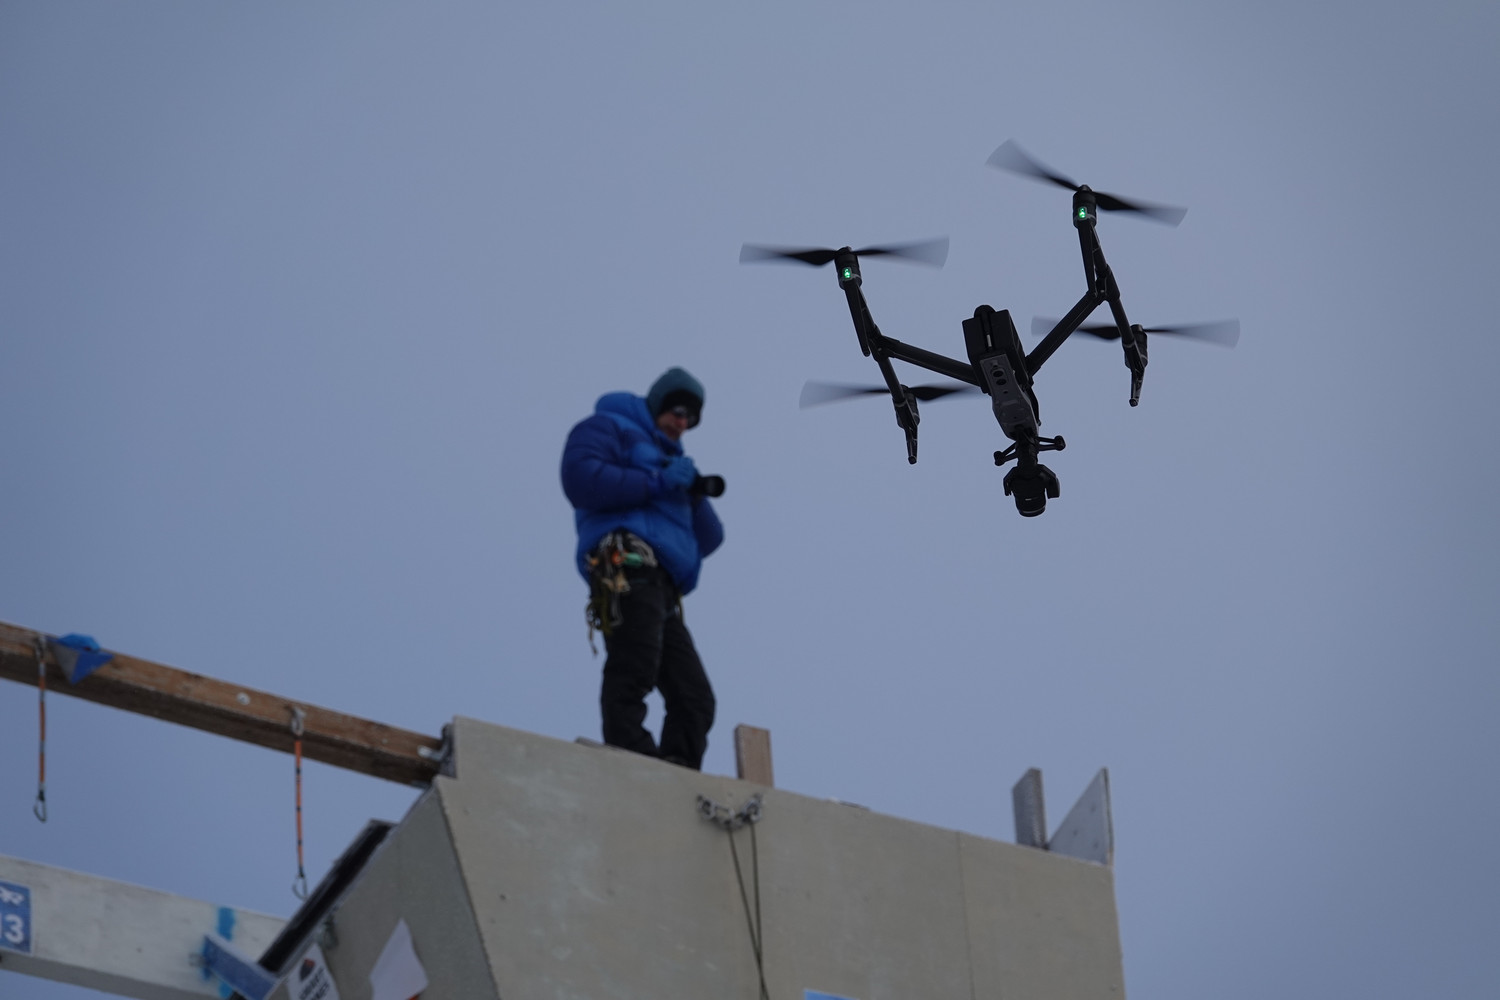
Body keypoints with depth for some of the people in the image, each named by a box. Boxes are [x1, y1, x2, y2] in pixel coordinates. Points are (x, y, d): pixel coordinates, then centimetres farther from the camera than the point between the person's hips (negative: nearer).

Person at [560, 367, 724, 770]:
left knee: (694, 698, -2)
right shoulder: (608, 428, 14)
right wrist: (658, 482, -8)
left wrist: (694, 495, 9)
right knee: (634, 672, -26)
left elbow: (708, 540, 28)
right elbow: (581, 478, -9)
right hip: (626, 566, -9)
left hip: (663, 591, 9)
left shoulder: (670, 457, 37)